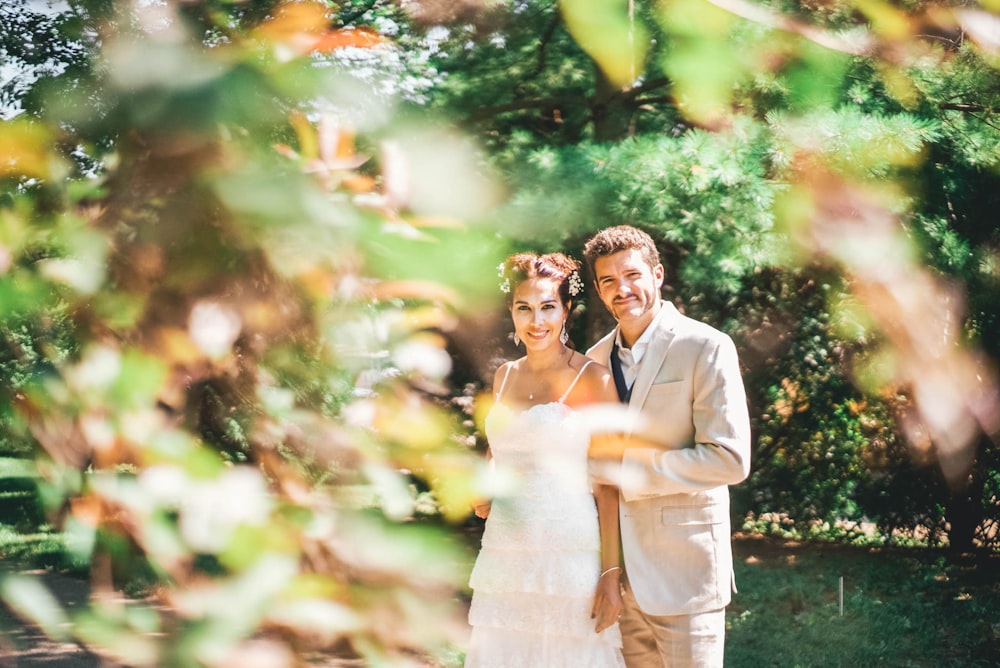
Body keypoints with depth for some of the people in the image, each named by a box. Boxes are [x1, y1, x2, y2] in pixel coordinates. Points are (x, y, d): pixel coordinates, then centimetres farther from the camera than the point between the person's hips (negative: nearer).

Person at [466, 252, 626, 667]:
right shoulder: (504, 376, 11)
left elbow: (608, 483, -7)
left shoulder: (594, 380, -5)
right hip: (505, 559, 5)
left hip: (570, 559, -5)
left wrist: (611, 573, -12)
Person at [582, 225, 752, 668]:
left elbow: (730, 459, -17)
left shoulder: (706, 348, -9)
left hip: (683, 568, -6)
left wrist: (626, 468, -17)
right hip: (619, 569, 6)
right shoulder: (596, 359, 11)